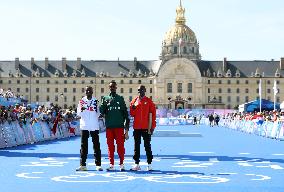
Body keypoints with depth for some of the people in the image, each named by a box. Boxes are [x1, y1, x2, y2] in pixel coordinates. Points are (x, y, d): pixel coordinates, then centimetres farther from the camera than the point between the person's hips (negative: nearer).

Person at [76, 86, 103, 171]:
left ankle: (98, 165, 1)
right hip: (84, 126, 0)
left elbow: (98, 114, 9)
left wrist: (96, 111, -12)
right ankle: (82, 165, 6)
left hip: (94, 126, 0)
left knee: (96, 145, 0)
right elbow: (78, 114, 1)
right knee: (83, 145, 3)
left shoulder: (95, 101, 6)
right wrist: (81, 110, -19)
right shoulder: (82, 100, 5)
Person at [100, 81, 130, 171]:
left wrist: (126, 127, 1)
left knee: (120, 145, -3)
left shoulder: (120, 99, 9)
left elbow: (125, 113, 7)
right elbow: (101, 112, 4)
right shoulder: (105, 99, 11)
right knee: (110, 146, 3)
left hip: (119, 126, -1)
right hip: (109, 126, 1)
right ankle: (111, 164, 8)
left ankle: (121, 164, 6)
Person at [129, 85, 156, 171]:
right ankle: (136, 164, 12)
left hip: (146, 127, -3)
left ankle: (149, 164, 5)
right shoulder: (134, 101, 9)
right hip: (137, 127, 3)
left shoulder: (149, 101, 1)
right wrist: (133, 108, -13)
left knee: (147, 145, 0)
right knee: (136, 145, 6)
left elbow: (152, 114, -1)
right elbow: (132, 114, 8)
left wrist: (152, 126, -6)